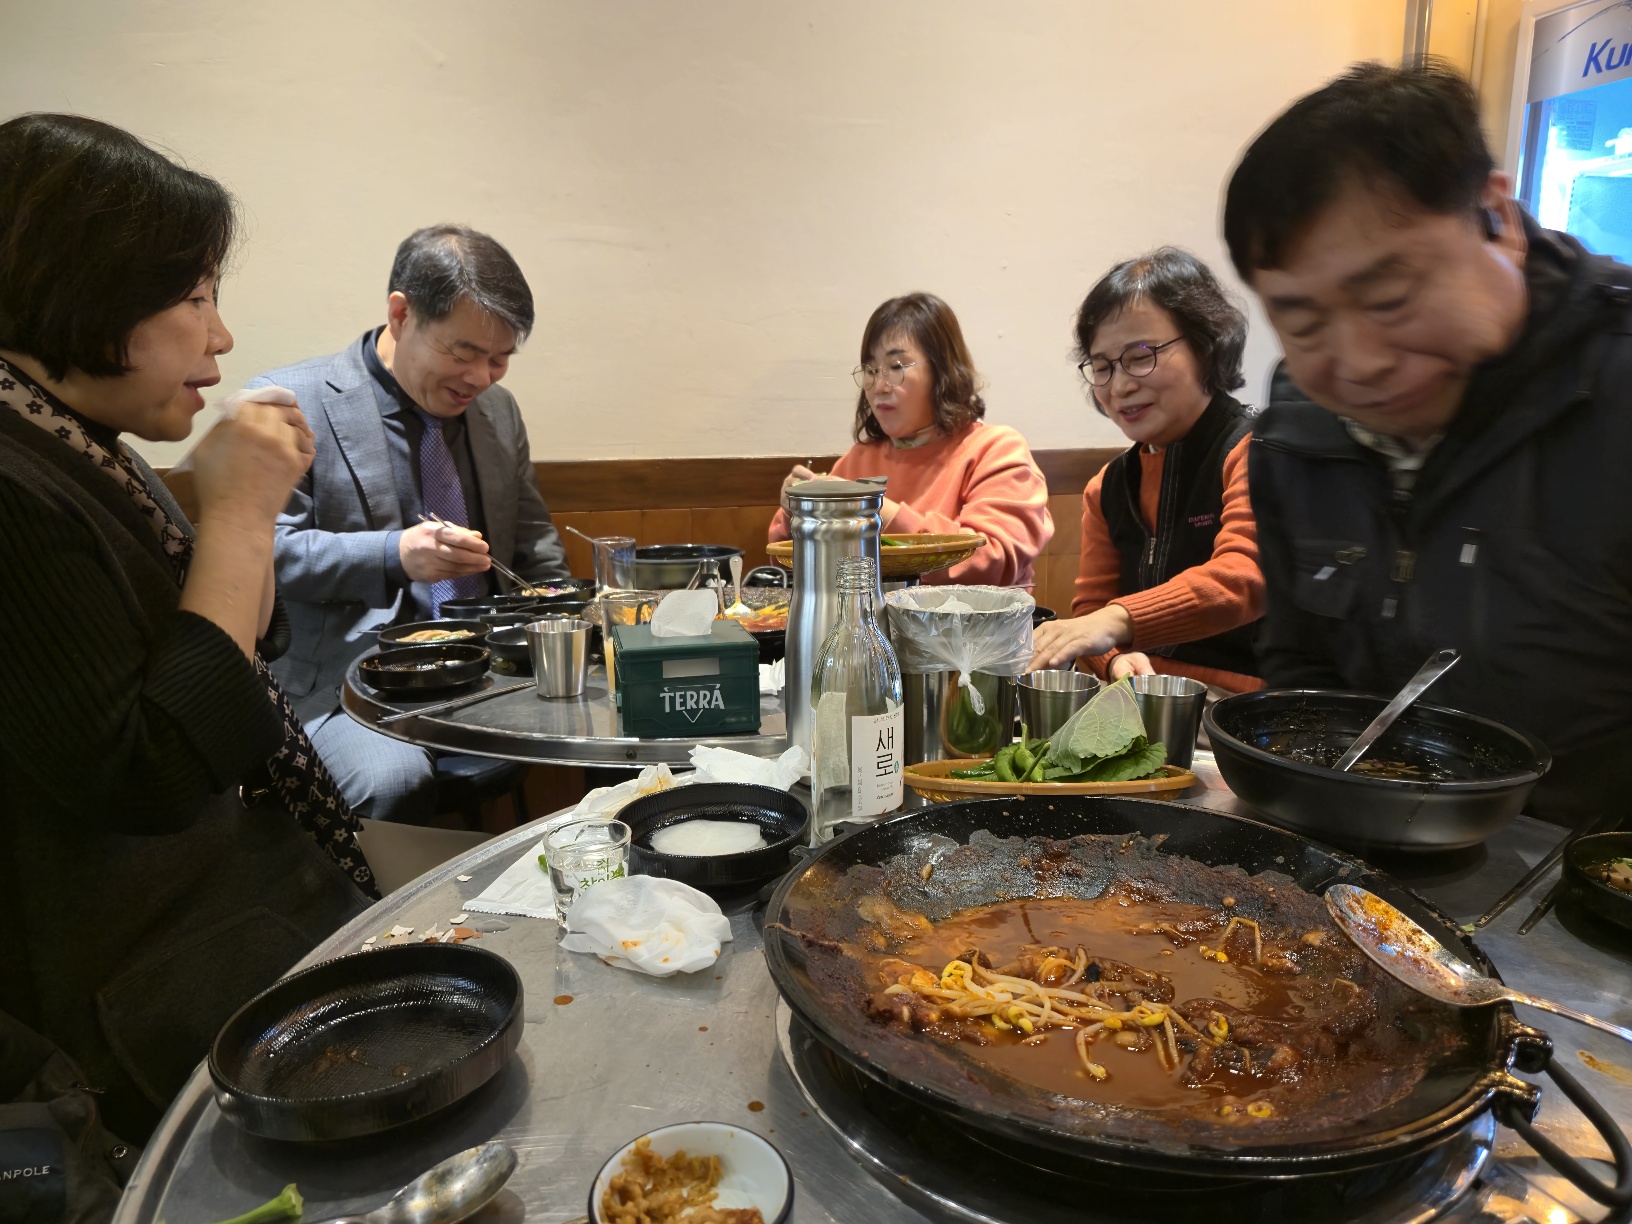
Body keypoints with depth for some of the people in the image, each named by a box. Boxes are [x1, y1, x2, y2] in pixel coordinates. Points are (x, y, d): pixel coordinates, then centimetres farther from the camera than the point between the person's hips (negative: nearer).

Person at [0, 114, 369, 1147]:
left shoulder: (87, 448, 7)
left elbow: (243, 658, 15)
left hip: (260, 891, 9)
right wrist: (238, 515, -22)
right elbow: (147, 777, -26)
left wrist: (254, 508, -2)